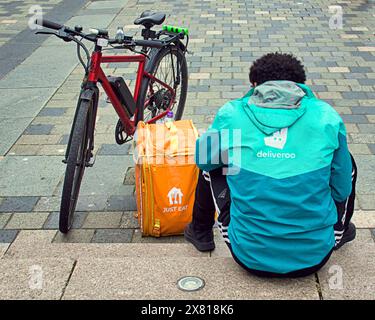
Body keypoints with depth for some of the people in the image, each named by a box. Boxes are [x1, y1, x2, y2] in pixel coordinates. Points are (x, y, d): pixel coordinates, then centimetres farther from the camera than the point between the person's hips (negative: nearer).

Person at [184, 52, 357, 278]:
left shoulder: (231, 114, -5)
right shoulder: (326, 116, -4)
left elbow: (202, 157, 13)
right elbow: (342, 191, 3)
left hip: (250, 258, 0)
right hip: (315, 258, 0)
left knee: (211, 165, 21)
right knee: (347, 162, 22)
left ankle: (201, 233, 40)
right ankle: (340, 231, 46)